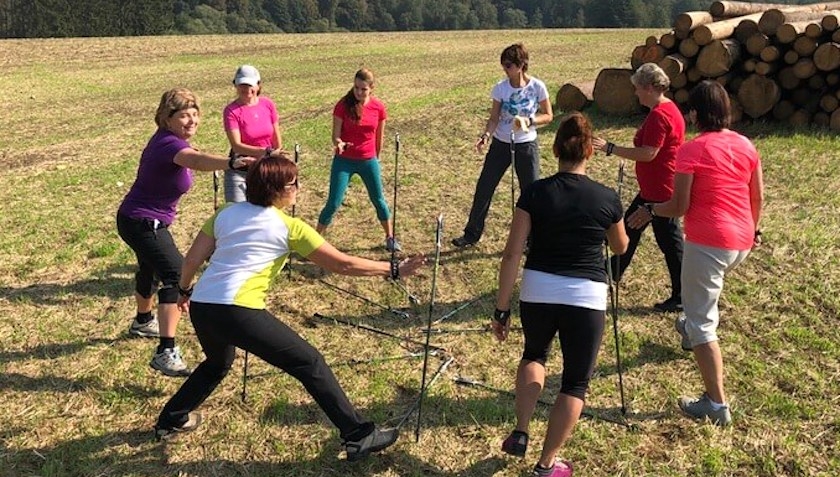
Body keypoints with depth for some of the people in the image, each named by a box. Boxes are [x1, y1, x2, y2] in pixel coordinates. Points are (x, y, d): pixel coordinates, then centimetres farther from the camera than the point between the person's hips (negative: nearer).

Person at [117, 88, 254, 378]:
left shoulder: (167, 139, 2)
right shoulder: (169, 144, -28)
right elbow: (197, 161, -52)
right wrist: (231, 163, -68)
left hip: (139, 220, 11)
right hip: (143, 223, -11)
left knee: (152, 269, 31)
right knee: (176, 276, -21)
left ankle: (143, 322, 56)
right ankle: (166, 353, -26)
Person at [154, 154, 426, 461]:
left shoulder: (226, 212, 16)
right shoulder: (289, 227, 2)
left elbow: (192, 258, 16)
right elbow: (341, 265, 3)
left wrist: (184, 290, 35)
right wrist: (393, 270, 10)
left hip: (201, 306, 7)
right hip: (238, 312, -7)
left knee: (217, 363, 37)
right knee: (310, 364, 2)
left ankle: (171, 420, 50)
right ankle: (360, 436, 3)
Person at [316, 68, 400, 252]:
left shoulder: (379, 107, -6)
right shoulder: (343, 105, -13)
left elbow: (379, 137, 6)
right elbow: (335, 135, -11)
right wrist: (338, 143, -33)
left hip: (368, 161, 2)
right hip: (344, 161, -2)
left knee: (379, 200, 14)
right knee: (333, 202, -3)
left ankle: (390, 238, 30)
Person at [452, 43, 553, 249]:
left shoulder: (537, 87, -10)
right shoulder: (500, 88, -5)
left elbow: (548, 116, -2)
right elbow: (494, 118, -3)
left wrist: (529, 121, -19)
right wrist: (486, 135, -21)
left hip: (526, 146, -2)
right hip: (500, 145, 2)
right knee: (483, 189, 5)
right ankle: (471, 234, 20)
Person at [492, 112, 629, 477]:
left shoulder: (535, 193, -3)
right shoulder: (607, 198, -2)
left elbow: (512, 254, -6)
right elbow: (620, 248, 16)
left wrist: (502, 309, -1)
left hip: (537, 292, 2)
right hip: (586, 298, -1)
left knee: (534, 353, 31)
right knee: (575, 382, 15)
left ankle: (520, 434, 22)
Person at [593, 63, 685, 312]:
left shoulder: (659, 115, -22)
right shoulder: (667, 109, 11)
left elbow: (648, 153, -27)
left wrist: (610, 148, -24)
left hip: (661, 191, -11)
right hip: (652, 189, 11)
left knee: (669, 240, -1)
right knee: (630, 226, 21)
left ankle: (681, 297, 9)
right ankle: (614, 271, 38)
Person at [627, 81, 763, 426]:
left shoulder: (692, 150, -13)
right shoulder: (746, 145, 6)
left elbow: (679, 206, -14)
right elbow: (758, 197, 14)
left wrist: (649, 211, 4)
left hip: (707, 241, -8)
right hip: (741, 242, 8)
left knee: (702, 322, 1)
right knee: (706, 289, 38)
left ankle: (716, 404, 2)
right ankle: (691, 328, 62)